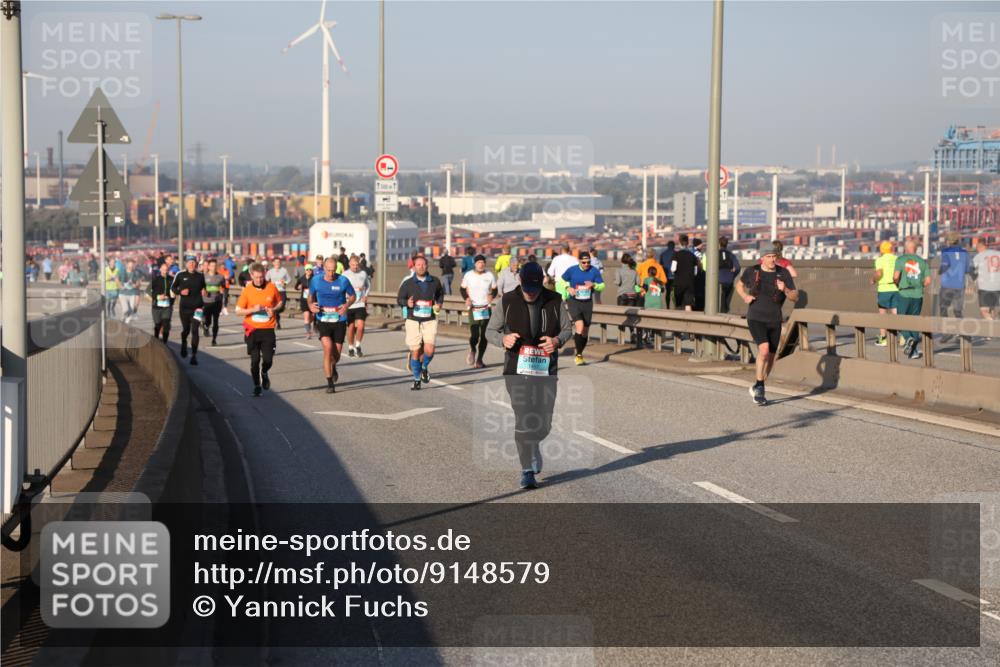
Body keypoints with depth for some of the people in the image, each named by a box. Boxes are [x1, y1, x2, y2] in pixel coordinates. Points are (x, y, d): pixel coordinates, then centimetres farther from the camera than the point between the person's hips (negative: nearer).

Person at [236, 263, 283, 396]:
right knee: (255, 359, -1)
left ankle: (264, 374, 31)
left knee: (268, 359, -3)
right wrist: (253, 309, -19)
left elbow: (279, 302, 15)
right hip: (252, 329, -1)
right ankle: (257, 386, 16)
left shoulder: (271, 288, -1)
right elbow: (238, 311, -3)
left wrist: (273, 309, -6)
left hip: (268, 329, 1)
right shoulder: (247, 290, -4)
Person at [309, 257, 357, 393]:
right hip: (323, 320, 0)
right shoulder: (316, 280, -4)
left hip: (339, 320, 0)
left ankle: (333, 367, 46)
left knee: (337, 352, 7)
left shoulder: (343, 281, -8)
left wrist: (347, 305, -14)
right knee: (328, 347, -18)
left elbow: (352, 295, 6)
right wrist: (311, 305, -9)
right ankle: (330, 383, -10)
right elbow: (311, 295, 12)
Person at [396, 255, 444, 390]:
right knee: (415, 352, 1)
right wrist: (407, 302, -17)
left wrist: (439, 303, 4)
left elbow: (441, 293, 22)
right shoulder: (408, 283, -1)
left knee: (429, 350, -14)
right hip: (413, 321, 0)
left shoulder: (435, 282, 4)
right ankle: (416, 380, 18)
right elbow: (399, 299, 4)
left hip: (430, 321, 1)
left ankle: (424, 368, 19)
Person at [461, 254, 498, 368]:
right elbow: (462, 289, 10)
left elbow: (495, 290, 10)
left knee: (484, 336, 2)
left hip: (486, 309, 2)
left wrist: (492, 296, -13)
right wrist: (466, 298, -10)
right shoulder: (468, 275, 0)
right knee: (474, 335, -12)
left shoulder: (490, 276, 2)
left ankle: (479, 360, 13)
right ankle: (472, 349, 22)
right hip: (473, 309, -2)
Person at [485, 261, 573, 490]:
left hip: (546, 370, 2)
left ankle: (531, 448, 40)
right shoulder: (507, 302, -1)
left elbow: (568, 328, 12)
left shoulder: (554, 301, 2)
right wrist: (503, 339, -17)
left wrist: (557, 340, -11)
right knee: (523, 420, -12)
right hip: (517, 370, -2)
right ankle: (527, 471, -4)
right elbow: (490, 331, 6)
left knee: (544, 423, 5)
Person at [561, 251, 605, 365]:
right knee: (579, 326, -22)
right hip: (574, 302, -3)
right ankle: (579, 355, -16)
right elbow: (562, 280, 12)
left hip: (587, 303, 3)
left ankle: (580, 354, 28)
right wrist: (568, 288, -8)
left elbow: (602, 286, 4)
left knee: (585, 331, 8)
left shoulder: (594, 271, -1)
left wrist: (594, 285, -17)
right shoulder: (572, 270, -4)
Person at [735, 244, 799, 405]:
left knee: (770, 358, 11)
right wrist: (745, 297, -2)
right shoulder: (752, 271, -2)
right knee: (764, 350, -24)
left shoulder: (783, 274, -3)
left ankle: (758, 388, 34)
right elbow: (739, 285, 18)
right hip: (756, 319, -3)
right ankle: (759, 387, -10)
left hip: (774, 321, 3)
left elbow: (795, 298, -3)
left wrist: (785, 290, -23)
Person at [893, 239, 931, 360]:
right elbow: (928, 280, 2)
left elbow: (896, 276, -13)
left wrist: (897, 284, 8)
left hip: (904, 294, -3)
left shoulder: (900, 259, -1)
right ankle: (913, 351, 7)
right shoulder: (922, 261, 7)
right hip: (918, 295, 3)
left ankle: (908, 338, -20)